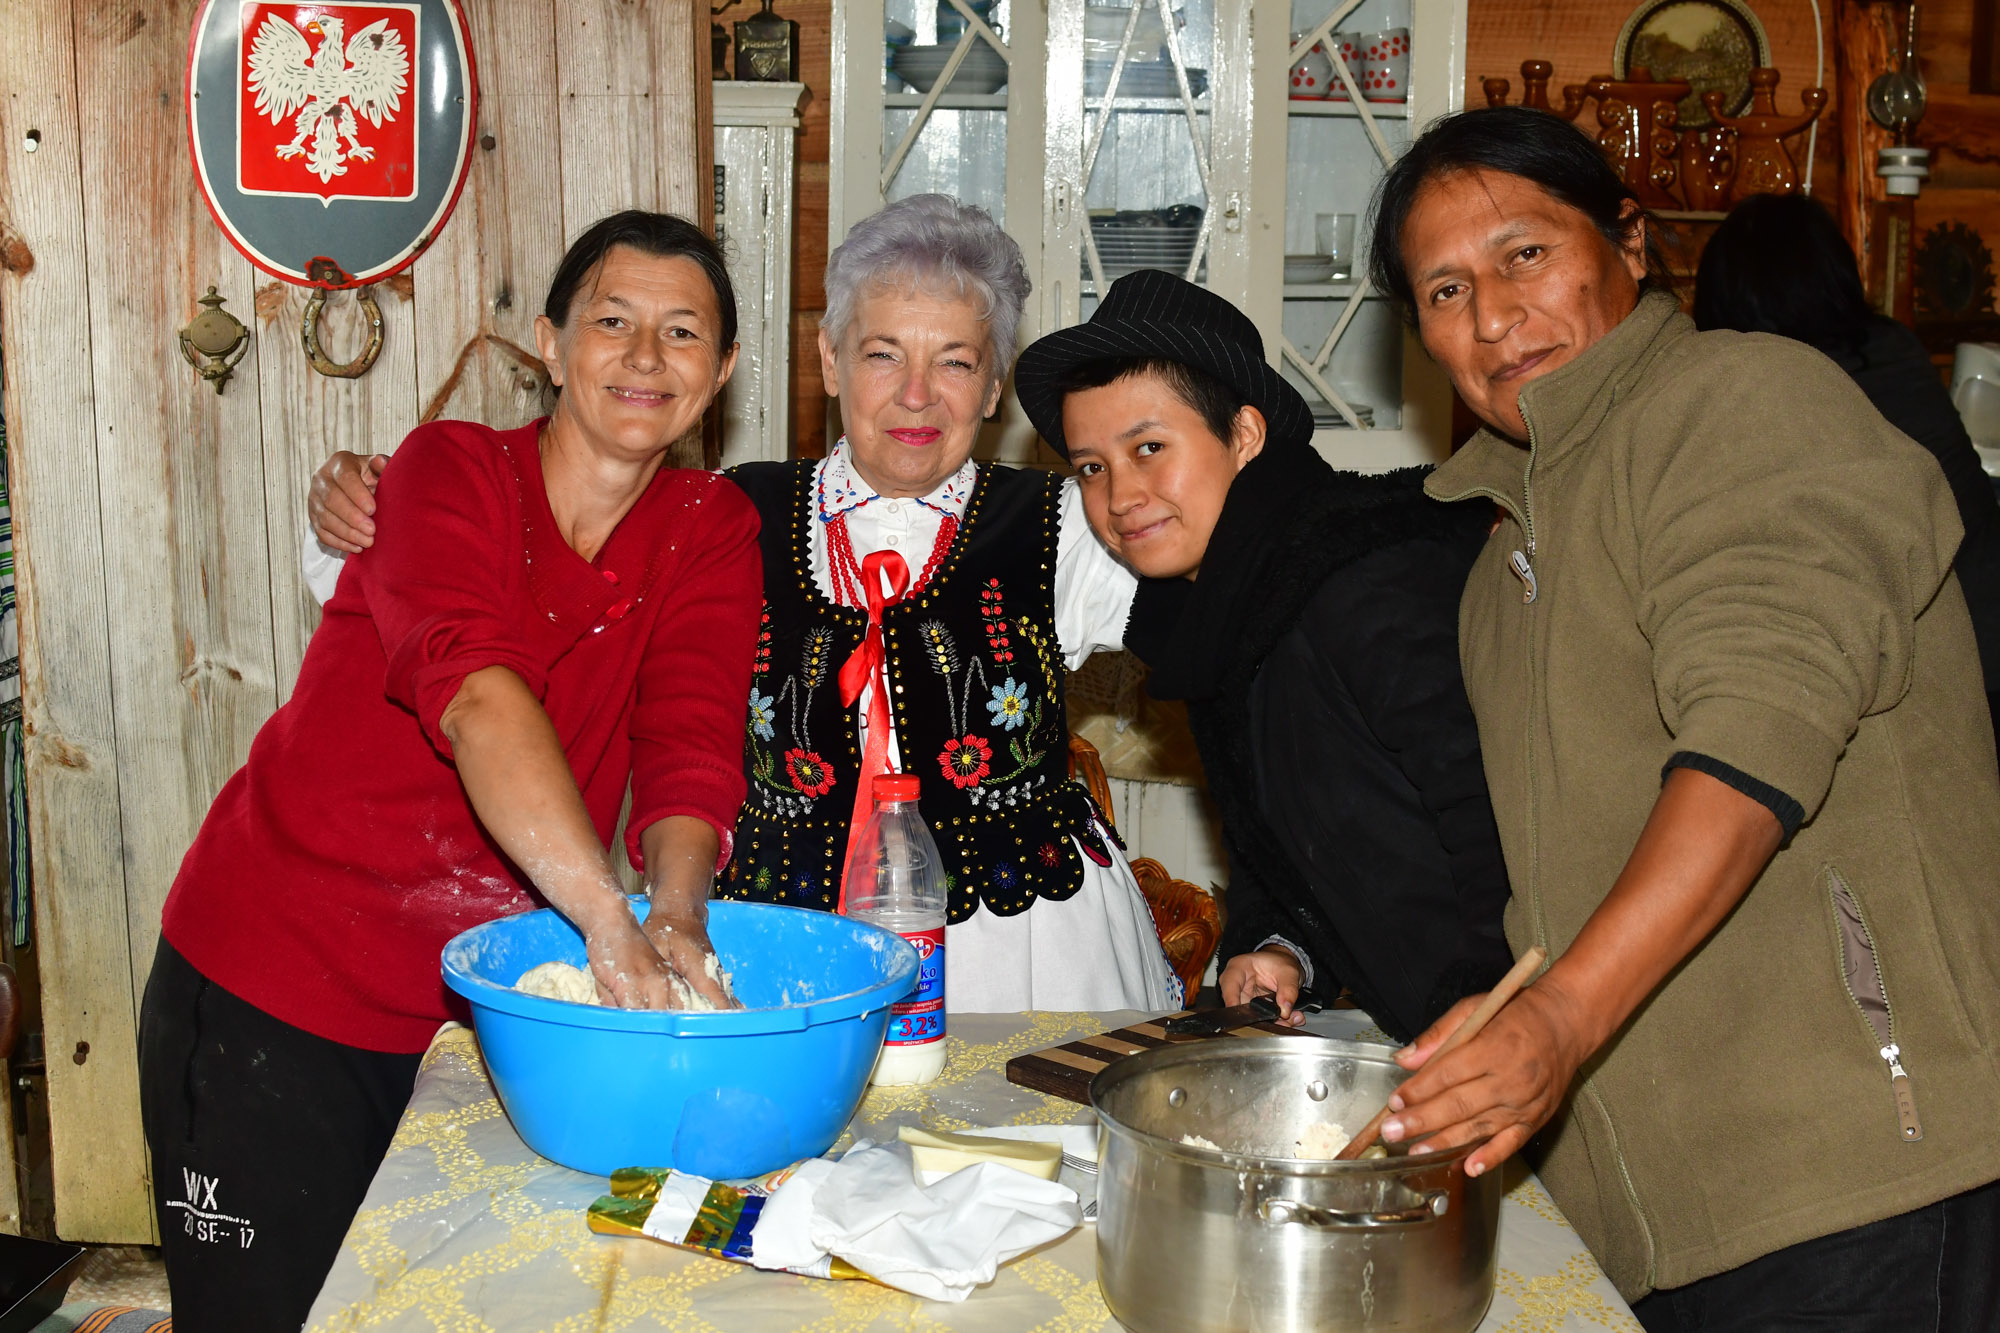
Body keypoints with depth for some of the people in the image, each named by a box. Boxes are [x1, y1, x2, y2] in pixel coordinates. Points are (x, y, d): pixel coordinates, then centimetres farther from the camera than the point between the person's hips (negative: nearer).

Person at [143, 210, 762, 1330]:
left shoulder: (714, 532, 0)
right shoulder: (452, 469, -13)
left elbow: (691, 746, -12)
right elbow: (473, 692, -31)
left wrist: (677, 922, -33)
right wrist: (613, 926, -42)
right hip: (271, 991, -3)